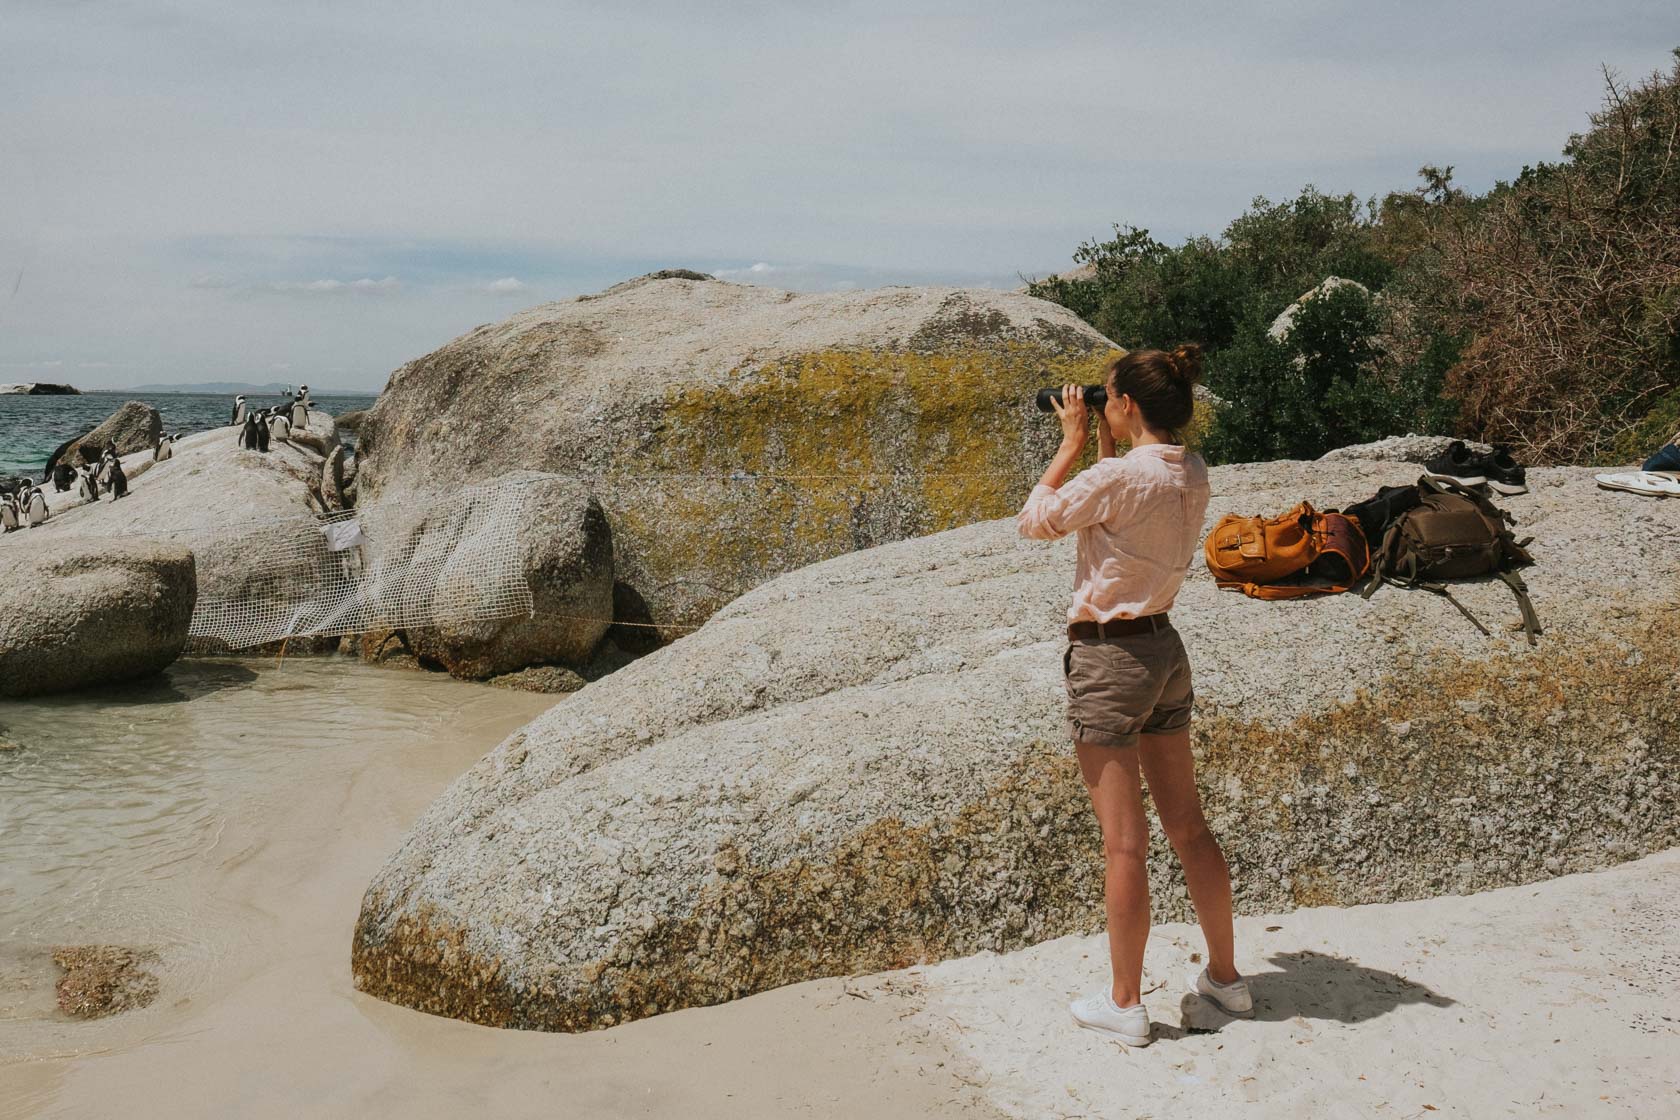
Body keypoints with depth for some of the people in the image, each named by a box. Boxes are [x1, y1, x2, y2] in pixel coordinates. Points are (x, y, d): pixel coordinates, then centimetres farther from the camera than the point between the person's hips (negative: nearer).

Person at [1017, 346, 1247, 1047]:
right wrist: (1102, 450, 14)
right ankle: (1225, 976, 28)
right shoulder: (1193, 475, 3)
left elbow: (1035, 521, -8)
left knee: (1124, 842, 0)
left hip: (1108, 657, -8)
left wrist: (1072, 443, -2)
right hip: (1165, 649, 8)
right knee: (1188, 827, 16)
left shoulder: (1120, 476, -20)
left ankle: (1124, 1004, 11)